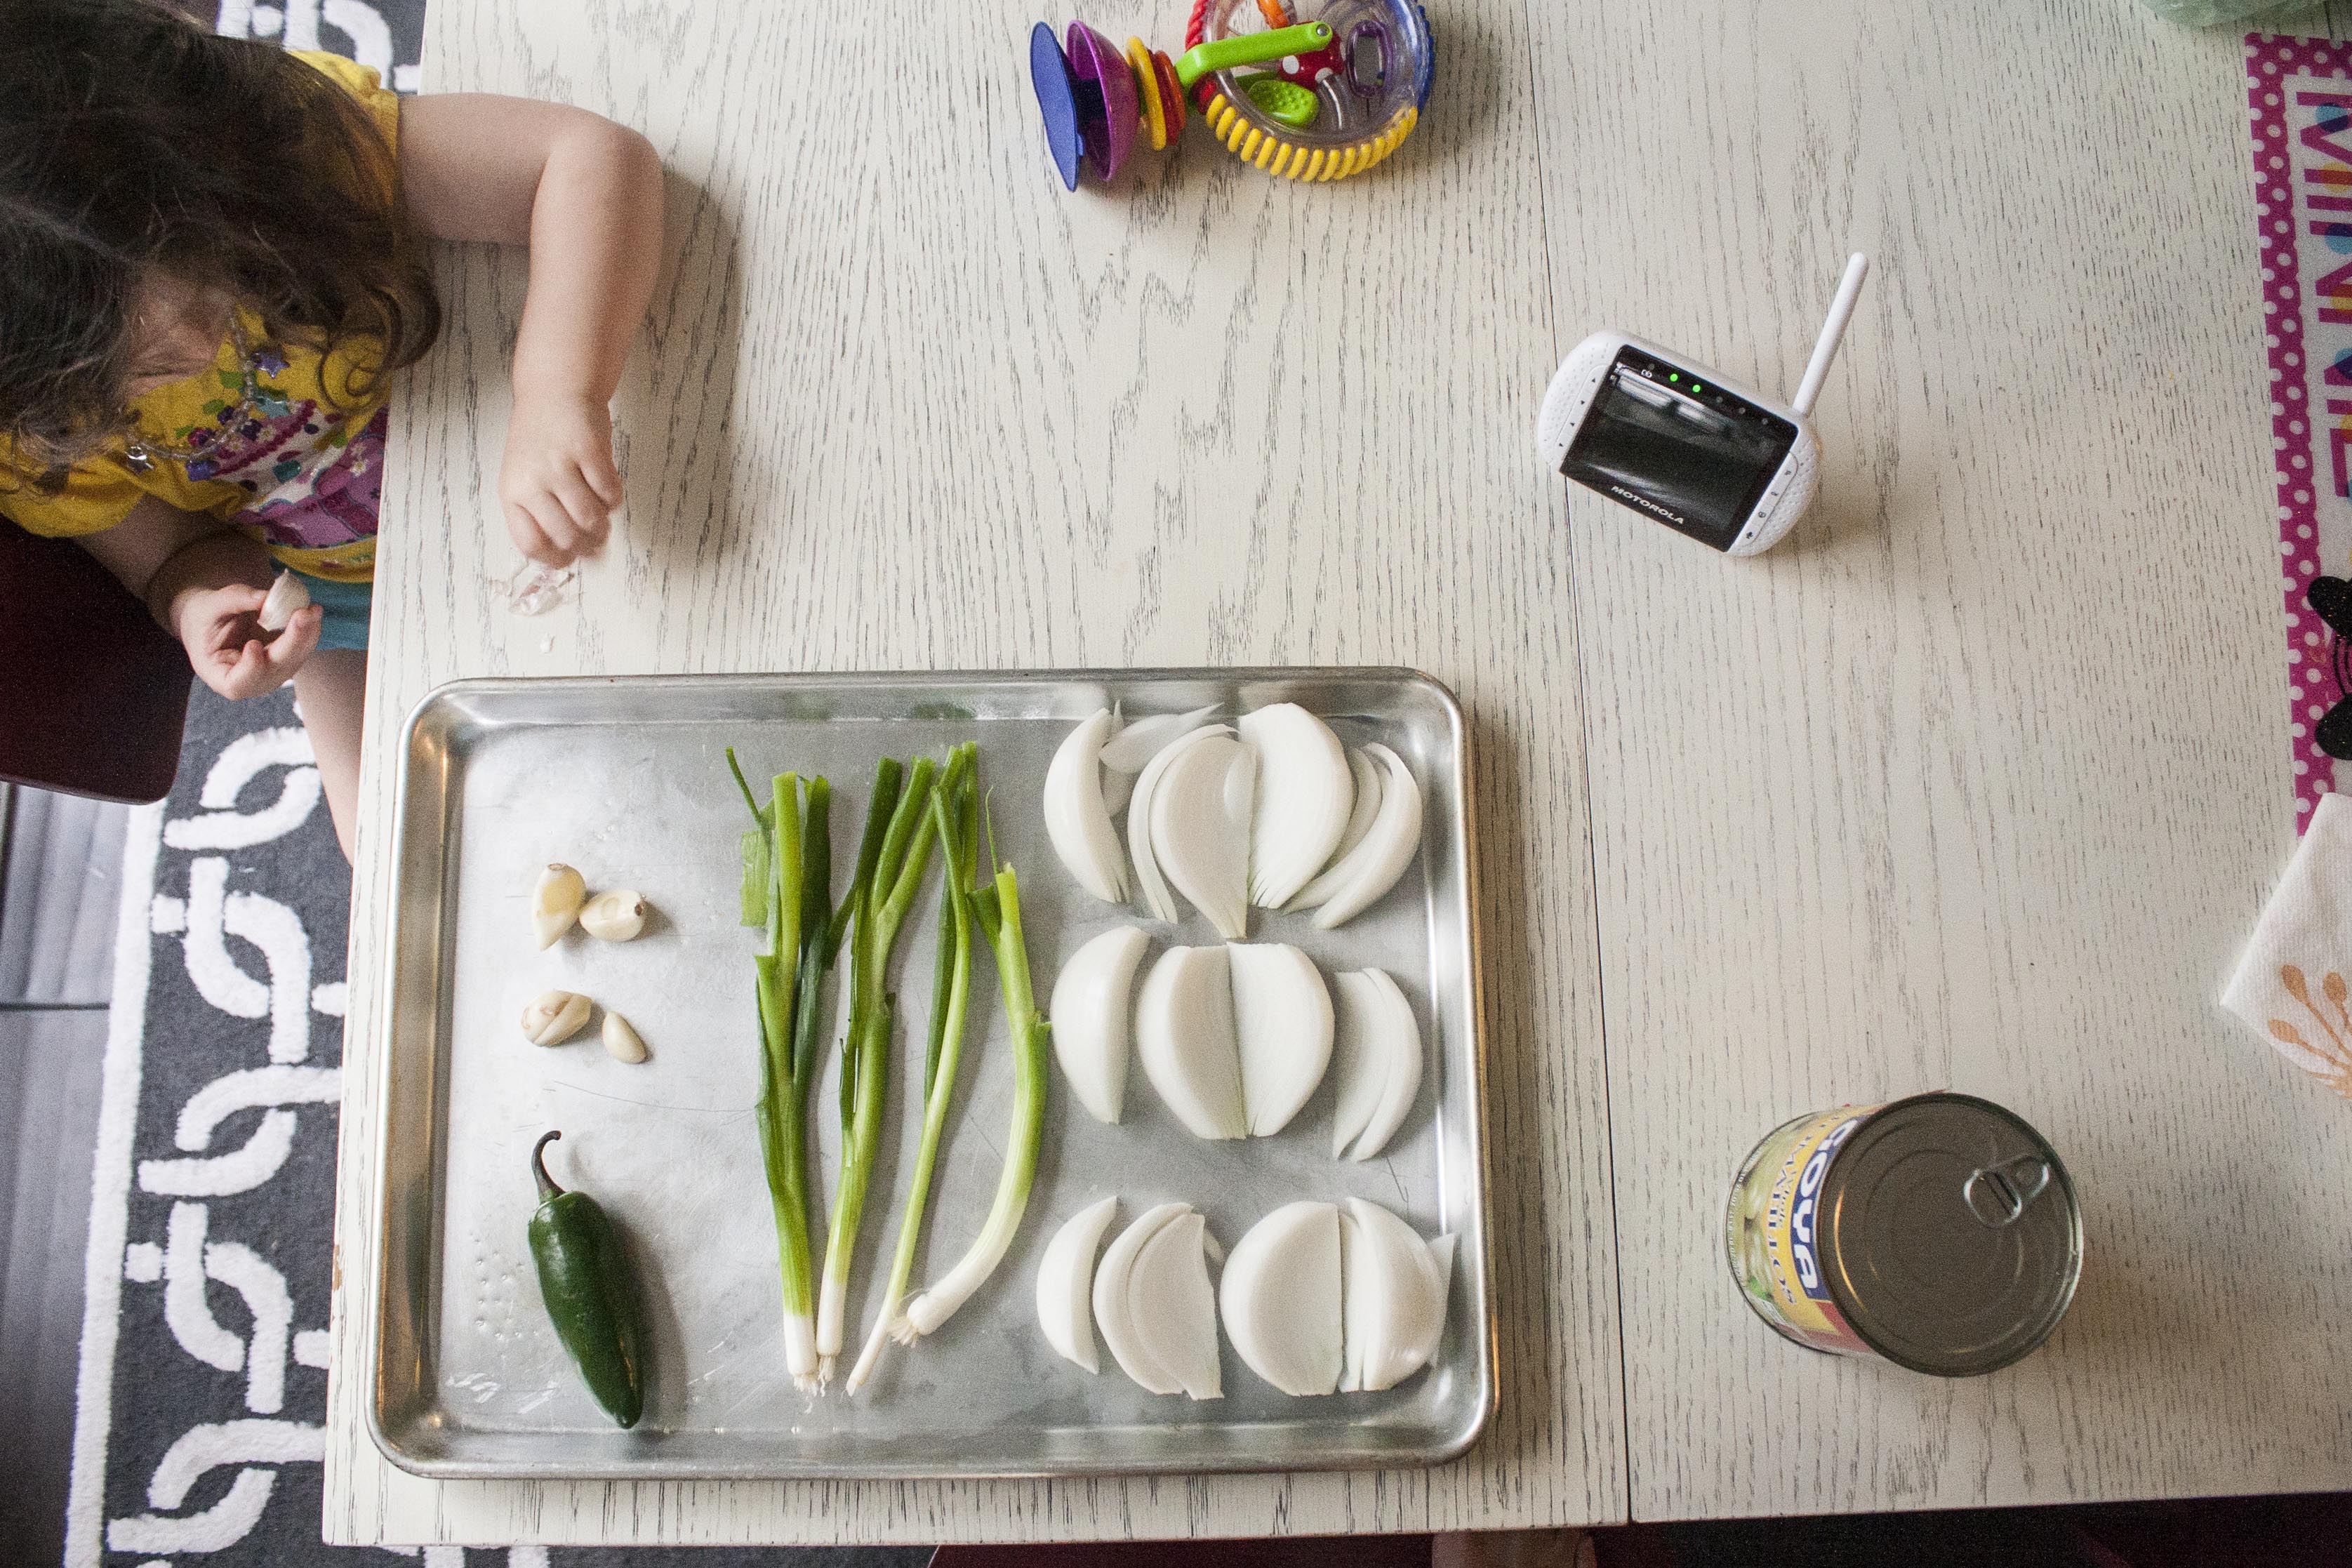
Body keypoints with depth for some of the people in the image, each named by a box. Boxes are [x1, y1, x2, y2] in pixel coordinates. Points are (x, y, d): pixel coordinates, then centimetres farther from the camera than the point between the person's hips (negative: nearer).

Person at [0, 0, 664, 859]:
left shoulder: (296, 128, -36)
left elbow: (597, 153, -44)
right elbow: (170, 555, -9)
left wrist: (559, 396, -59)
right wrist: (198, 605, -34)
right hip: (338, 588, 1)